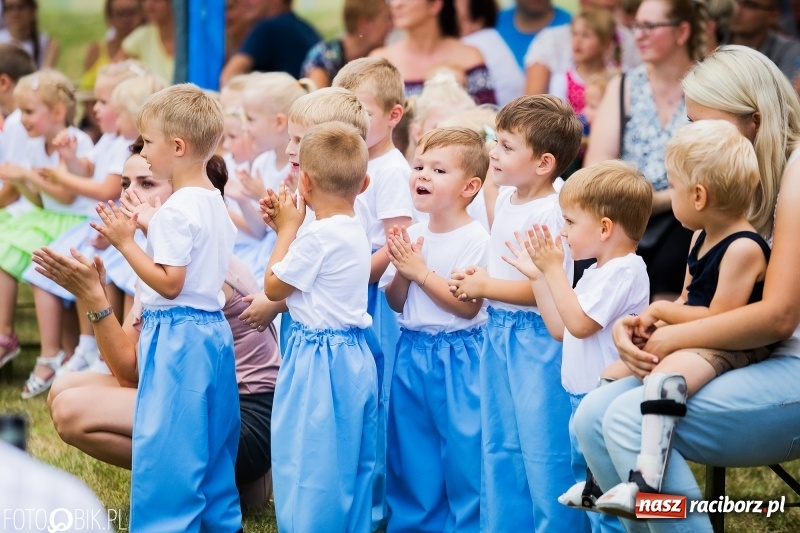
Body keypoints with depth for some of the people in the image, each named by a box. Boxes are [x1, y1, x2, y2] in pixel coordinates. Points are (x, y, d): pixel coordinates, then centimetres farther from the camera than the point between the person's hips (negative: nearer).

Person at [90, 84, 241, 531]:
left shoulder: (175, 212, -18)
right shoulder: (216, 204, 10)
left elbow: (169, 283, -22)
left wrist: (125, 243, -17)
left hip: (177, 335, -10)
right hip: (214, 326, 10)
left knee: (165, 443, -4)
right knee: (211, 439, 17)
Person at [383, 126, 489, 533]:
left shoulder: (475, 239, -13)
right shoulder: (412, 236, 6)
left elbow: (468, 306, -18)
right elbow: (396, 303, 11)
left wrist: (420, 271, -18)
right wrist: (401, 269, -8)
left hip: (458, 358, -6)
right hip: (412, 353, 7)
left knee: (463, 451, 0)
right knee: (410, 449, 13)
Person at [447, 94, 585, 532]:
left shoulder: (549, 214, -22)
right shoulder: (506, 199, 6)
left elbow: (541, 288, -24)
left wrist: (483, 287, -13)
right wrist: (476, 276, 2)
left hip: (536, 338, -9)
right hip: (498, 332, 10)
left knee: (543, 447, -1)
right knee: (498, 445, 17)